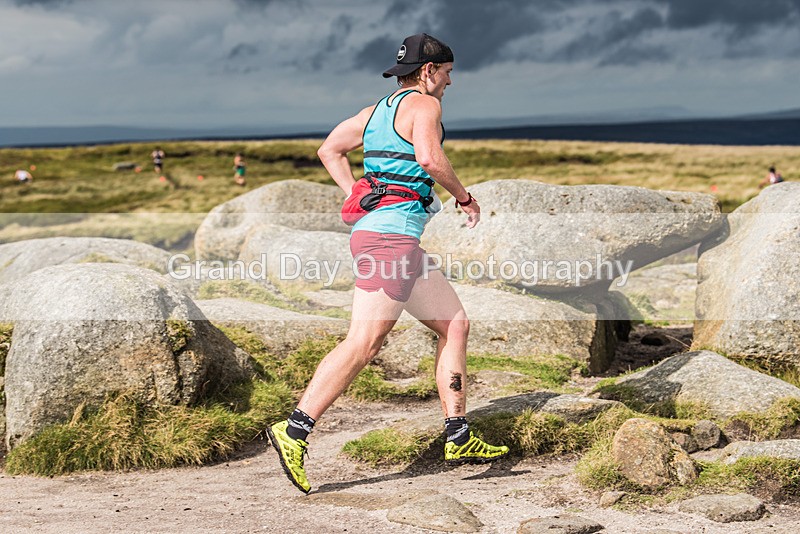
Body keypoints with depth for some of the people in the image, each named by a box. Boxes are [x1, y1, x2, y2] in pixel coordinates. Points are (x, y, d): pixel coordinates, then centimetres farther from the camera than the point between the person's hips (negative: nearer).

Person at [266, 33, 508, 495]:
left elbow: (329, 149, 24)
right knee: (364, 342, -14)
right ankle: (295, 431, -16)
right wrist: (464, 196, -7)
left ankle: (459, 438, 13)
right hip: (393, 235, -10)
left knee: (456, 324, 14)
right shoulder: (424, 104, -4)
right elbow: (429, 158, -22)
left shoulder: (377, 111, 20)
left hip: (374, 229, 10)